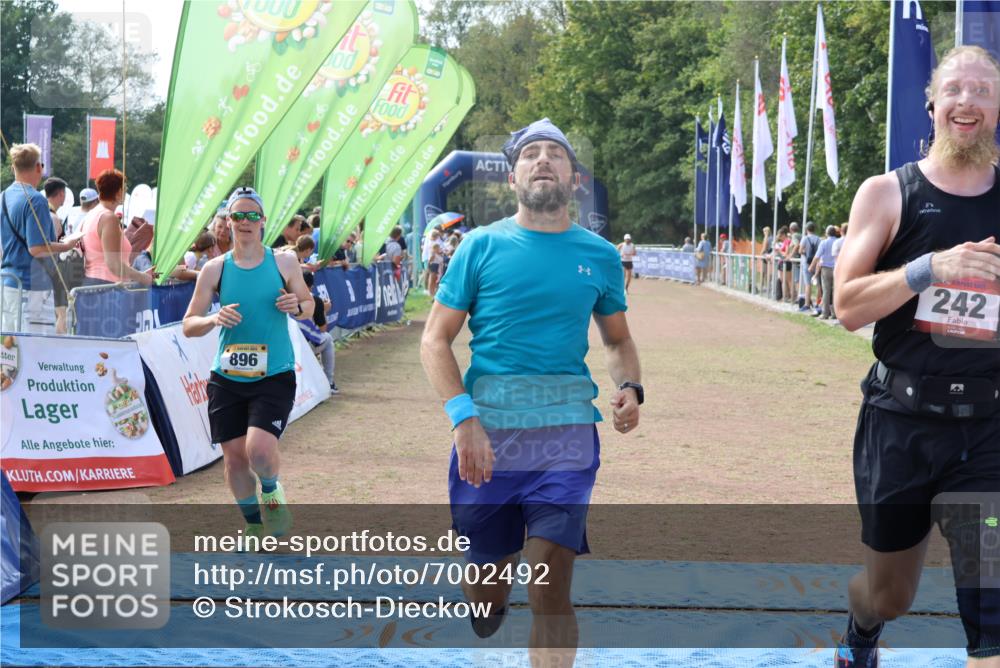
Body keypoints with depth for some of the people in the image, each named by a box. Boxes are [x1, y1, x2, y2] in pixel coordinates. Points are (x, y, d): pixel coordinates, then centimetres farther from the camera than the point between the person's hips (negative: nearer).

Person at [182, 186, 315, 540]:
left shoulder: (284, 262, 0)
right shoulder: (215, 269, 0)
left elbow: (309, 305, 12)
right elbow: (188, 325, 2)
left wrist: (296, 306, -11)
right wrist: (214, 319, -19)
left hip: (275, 376, -2)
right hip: (227, 378, 2)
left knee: (260, 448, -20)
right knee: (234, 457, 5)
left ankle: (271, 492, 14)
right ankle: (254, 524, 29)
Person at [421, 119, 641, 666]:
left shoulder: (599, 255, 8)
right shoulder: (483, 246, 1)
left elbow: (617, 339, 21)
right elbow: (435, 341, 0)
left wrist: (630, 387, -2)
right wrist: (465, 419, -14)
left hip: (566, 435, 1)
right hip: (487, 432, 0)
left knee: (550, 589, -11)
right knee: (484, 608, 9)